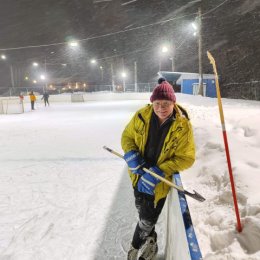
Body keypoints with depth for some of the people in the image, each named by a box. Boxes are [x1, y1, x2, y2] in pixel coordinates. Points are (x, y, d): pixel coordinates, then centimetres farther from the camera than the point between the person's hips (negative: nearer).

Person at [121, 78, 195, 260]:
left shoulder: (183, 126, -21)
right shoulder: (142, 116, -14)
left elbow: (186, 158, -17)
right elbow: (127, 136, 0)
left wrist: (159, 172, -26)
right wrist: (131, 154, -20)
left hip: (160, 180, -3)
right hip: (139, 173, 4)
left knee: (147, 219, 5)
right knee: (141, 209, 24)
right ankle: (149, 241, 55)